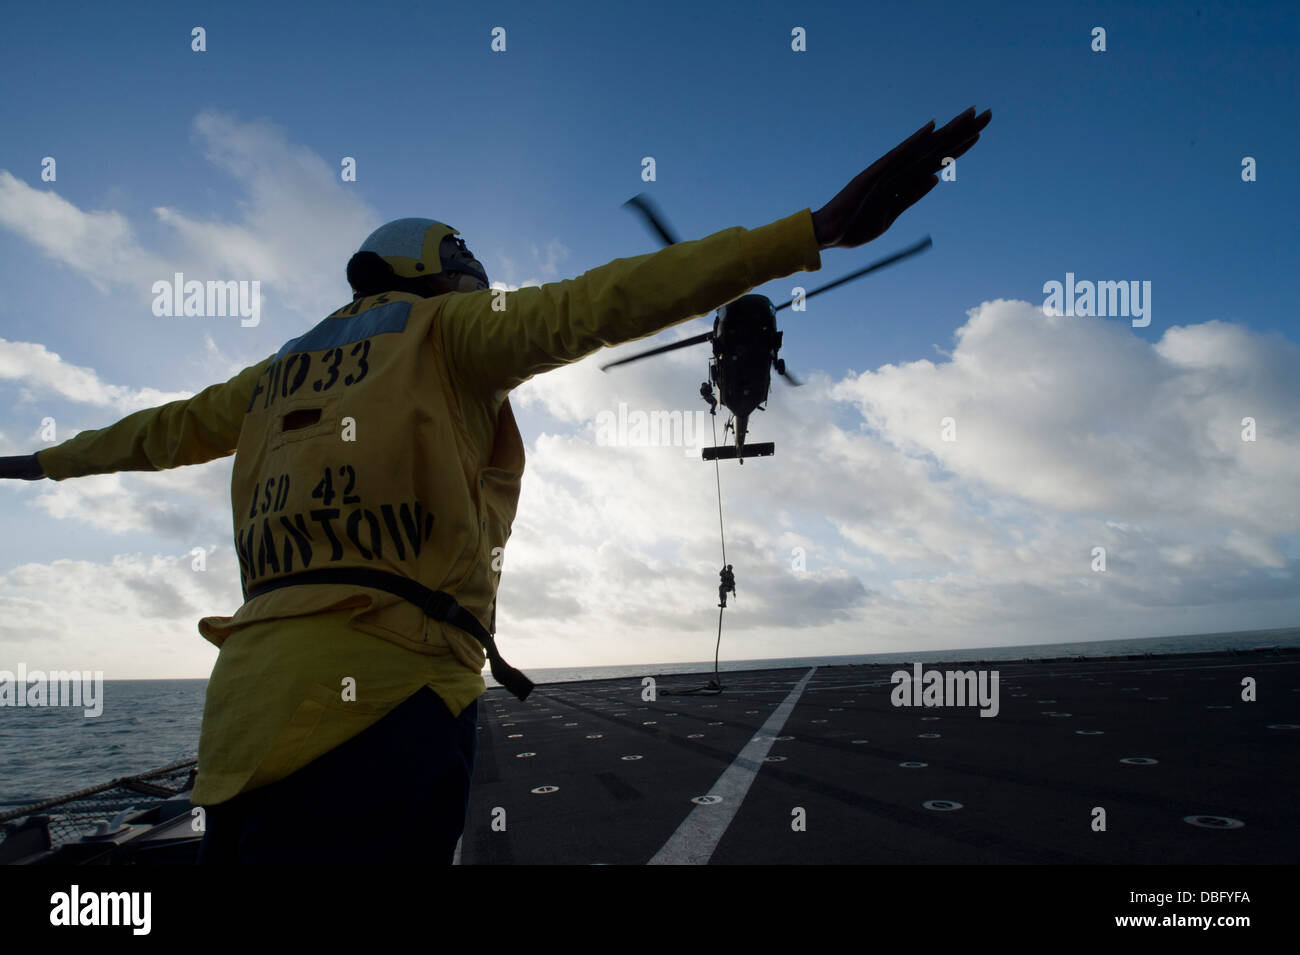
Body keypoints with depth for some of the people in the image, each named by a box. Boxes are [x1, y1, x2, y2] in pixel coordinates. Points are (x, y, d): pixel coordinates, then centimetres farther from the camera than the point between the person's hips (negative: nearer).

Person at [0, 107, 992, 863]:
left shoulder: (284, 369, 24)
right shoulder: (446, 327, 6)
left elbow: (162, 428, 37)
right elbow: (603, 301, -7)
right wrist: (818, 230, -13)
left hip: (250, 703, 7)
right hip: (383, 697, -7)